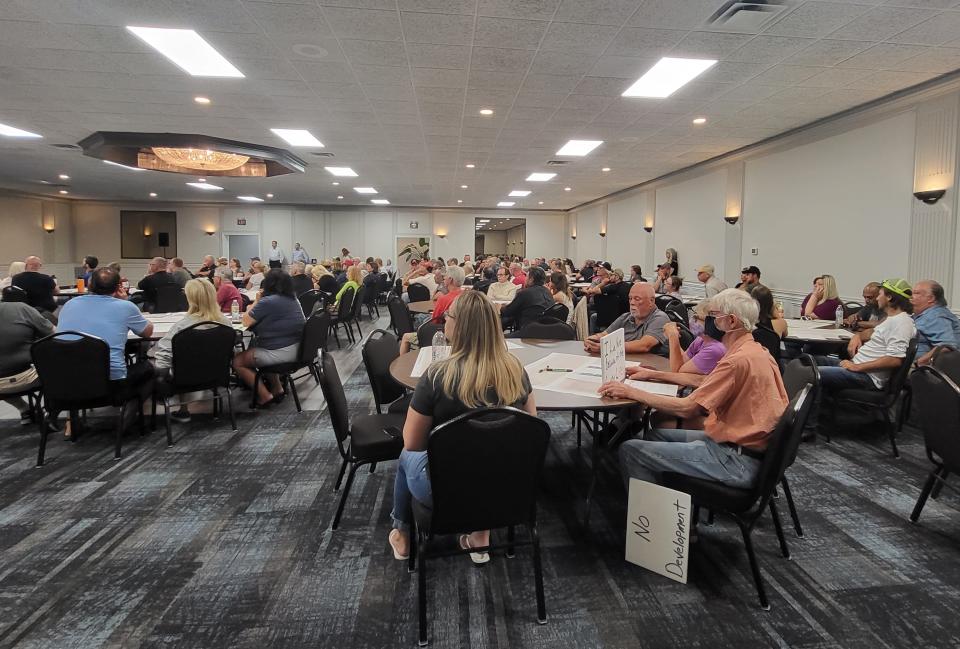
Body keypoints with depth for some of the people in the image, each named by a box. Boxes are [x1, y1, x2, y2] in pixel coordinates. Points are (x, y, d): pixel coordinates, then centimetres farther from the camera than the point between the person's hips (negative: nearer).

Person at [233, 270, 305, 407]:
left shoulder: (267, 302, -16)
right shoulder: (293, 299, 9)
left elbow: (246, 322, -7)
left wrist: (257, 300, 2)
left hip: (281, 352, -9)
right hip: (297, 348, 9)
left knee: (237, 361, 6)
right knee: (254, 351, 33)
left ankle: (265, 396, 6)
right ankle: (276, 389, 28)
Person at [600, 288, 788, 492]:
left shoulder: (739, 360, -22)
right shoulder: (756, 351, 10)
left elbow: (687, 408, -22)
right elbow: (704, 383, 15)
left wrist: (632, 392, -16)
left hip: (737, 462, -10)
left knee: (630, 450, -11)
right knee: (656, 435, 19)